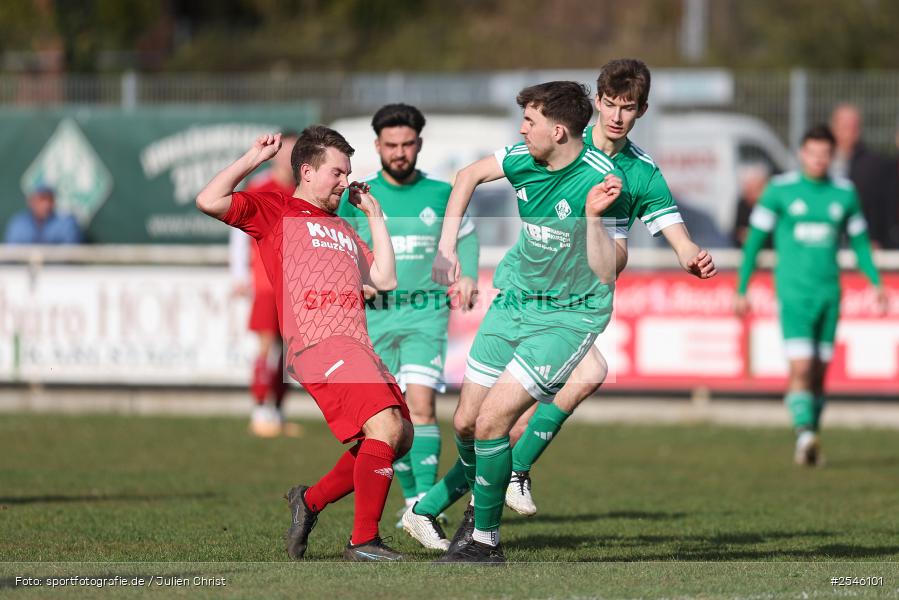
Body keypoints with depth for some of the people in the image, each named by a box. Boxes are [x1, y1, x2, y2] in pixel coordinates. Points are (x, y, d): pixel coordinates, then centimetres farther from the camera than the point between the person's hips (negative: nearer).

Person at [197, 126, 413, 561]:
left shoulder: (341, 229, 30)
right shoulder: (275, 211, 9)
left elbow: (385, 279, 25)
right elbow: (209, 202, -4)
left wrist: (375, 216, 28)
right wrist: (253, 159, 1)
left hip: (358, 347, 8)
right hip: (317, 345, -8)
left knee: (400, 437, 8)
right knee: (385, 426, -23)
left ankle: (312, 500, 21)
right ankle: (363, 541, -20)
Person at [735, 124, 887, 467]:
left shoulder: (844, 193, 7)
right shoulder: (780, 190, -2)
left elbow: (859, 242, 17)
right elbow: (754, 240, 3)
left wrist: (876, 282, 4)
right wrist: (741, 290, 1)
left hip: (829, 294, 3)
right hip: (793, 293, -3)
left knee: (819, 373, 7)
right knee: (801, 369, -17)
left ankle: (809, 446, 16)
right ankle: (804, 435, -24)